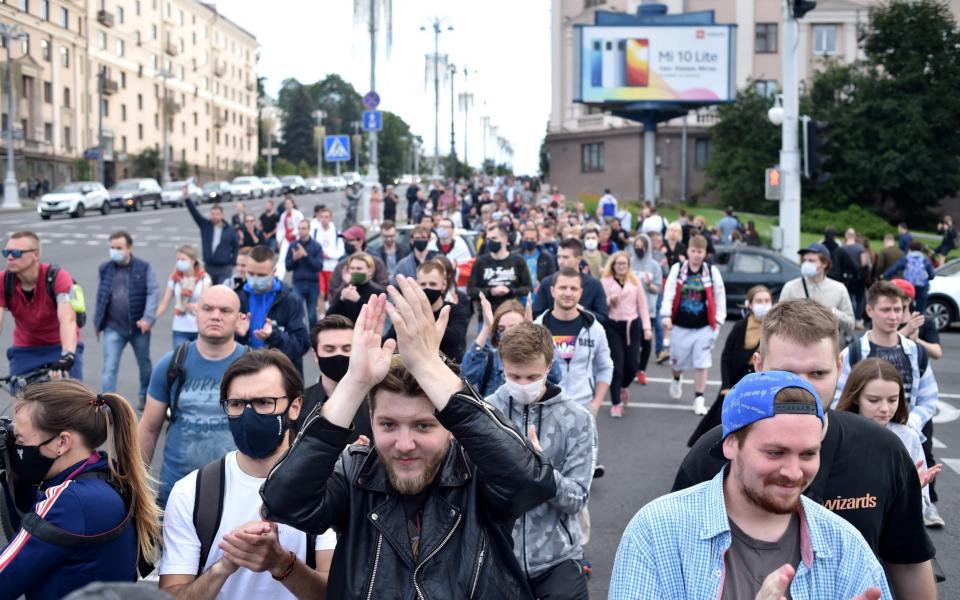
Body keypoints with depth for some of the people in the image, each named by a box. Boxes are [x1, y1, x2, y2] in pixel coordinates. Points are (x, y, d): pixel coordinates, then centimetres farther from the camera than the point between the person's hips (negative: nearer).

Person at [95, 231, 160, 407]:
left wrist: (148, 318, -24)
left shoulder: (144, 267, -6)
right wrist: (98, 321, 10)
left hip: (138, 327, 0)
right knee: (109, 368, -9)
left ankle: (146, 397, 40)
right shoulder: (105, 269, 2)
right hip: (113, 328, 1)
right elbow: (100, 296, 9)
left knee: (145, 364, 17)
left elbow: (153, 292, -12)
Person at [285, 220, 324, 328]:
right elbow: (288, 267, 7)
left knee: (312, 315, 6)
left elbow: (319, 266, -9)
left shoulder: (316, 246, 0)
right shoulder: (293, 245, 5)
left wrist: (306, 255, -19)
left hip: (313, 284, -1)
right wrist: (294, 259, -13)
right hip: (298, 284, 1)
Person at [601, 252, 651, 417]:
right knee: (617, 365, -5)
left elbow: (642, 305, 7)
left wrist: (647, 327, 1)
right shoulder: (605, 281, 0)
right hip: (613, 326, -2)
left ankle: (624, 386, 36)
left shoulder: (635, 281, 6)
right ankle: (615, 403, 6)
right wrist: (609, 301, -20)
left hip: (632, 325, 2)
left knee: (632, 365, 2)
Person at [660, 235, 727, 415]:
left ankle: (699, 399, 8)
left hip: (704, 327, -1)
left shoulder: (712, 271, -1)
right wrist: (666, 315, -15)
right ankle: (676, 380, 48)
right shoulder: (677, 269, -2)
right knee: (678, 361, 14)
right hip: (680, 326, 1)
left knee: (701, 363, -2)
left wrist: (718, 320, 0)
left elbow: (720, 297, 3)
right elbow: (669, 294, -6)